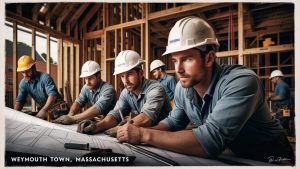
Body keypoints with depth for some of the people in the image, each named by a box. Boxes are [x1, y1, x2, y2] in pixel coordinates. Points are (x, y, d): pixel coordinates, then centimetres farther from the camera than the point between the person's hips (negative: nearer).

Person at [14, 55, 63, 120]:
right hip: (43, 108, 6)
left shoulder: (45, 77, -20)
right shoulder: (23, 83, 0)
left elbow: (52, 96, -32)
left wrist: (44, 110, -45)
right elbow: (20, 100, 2)